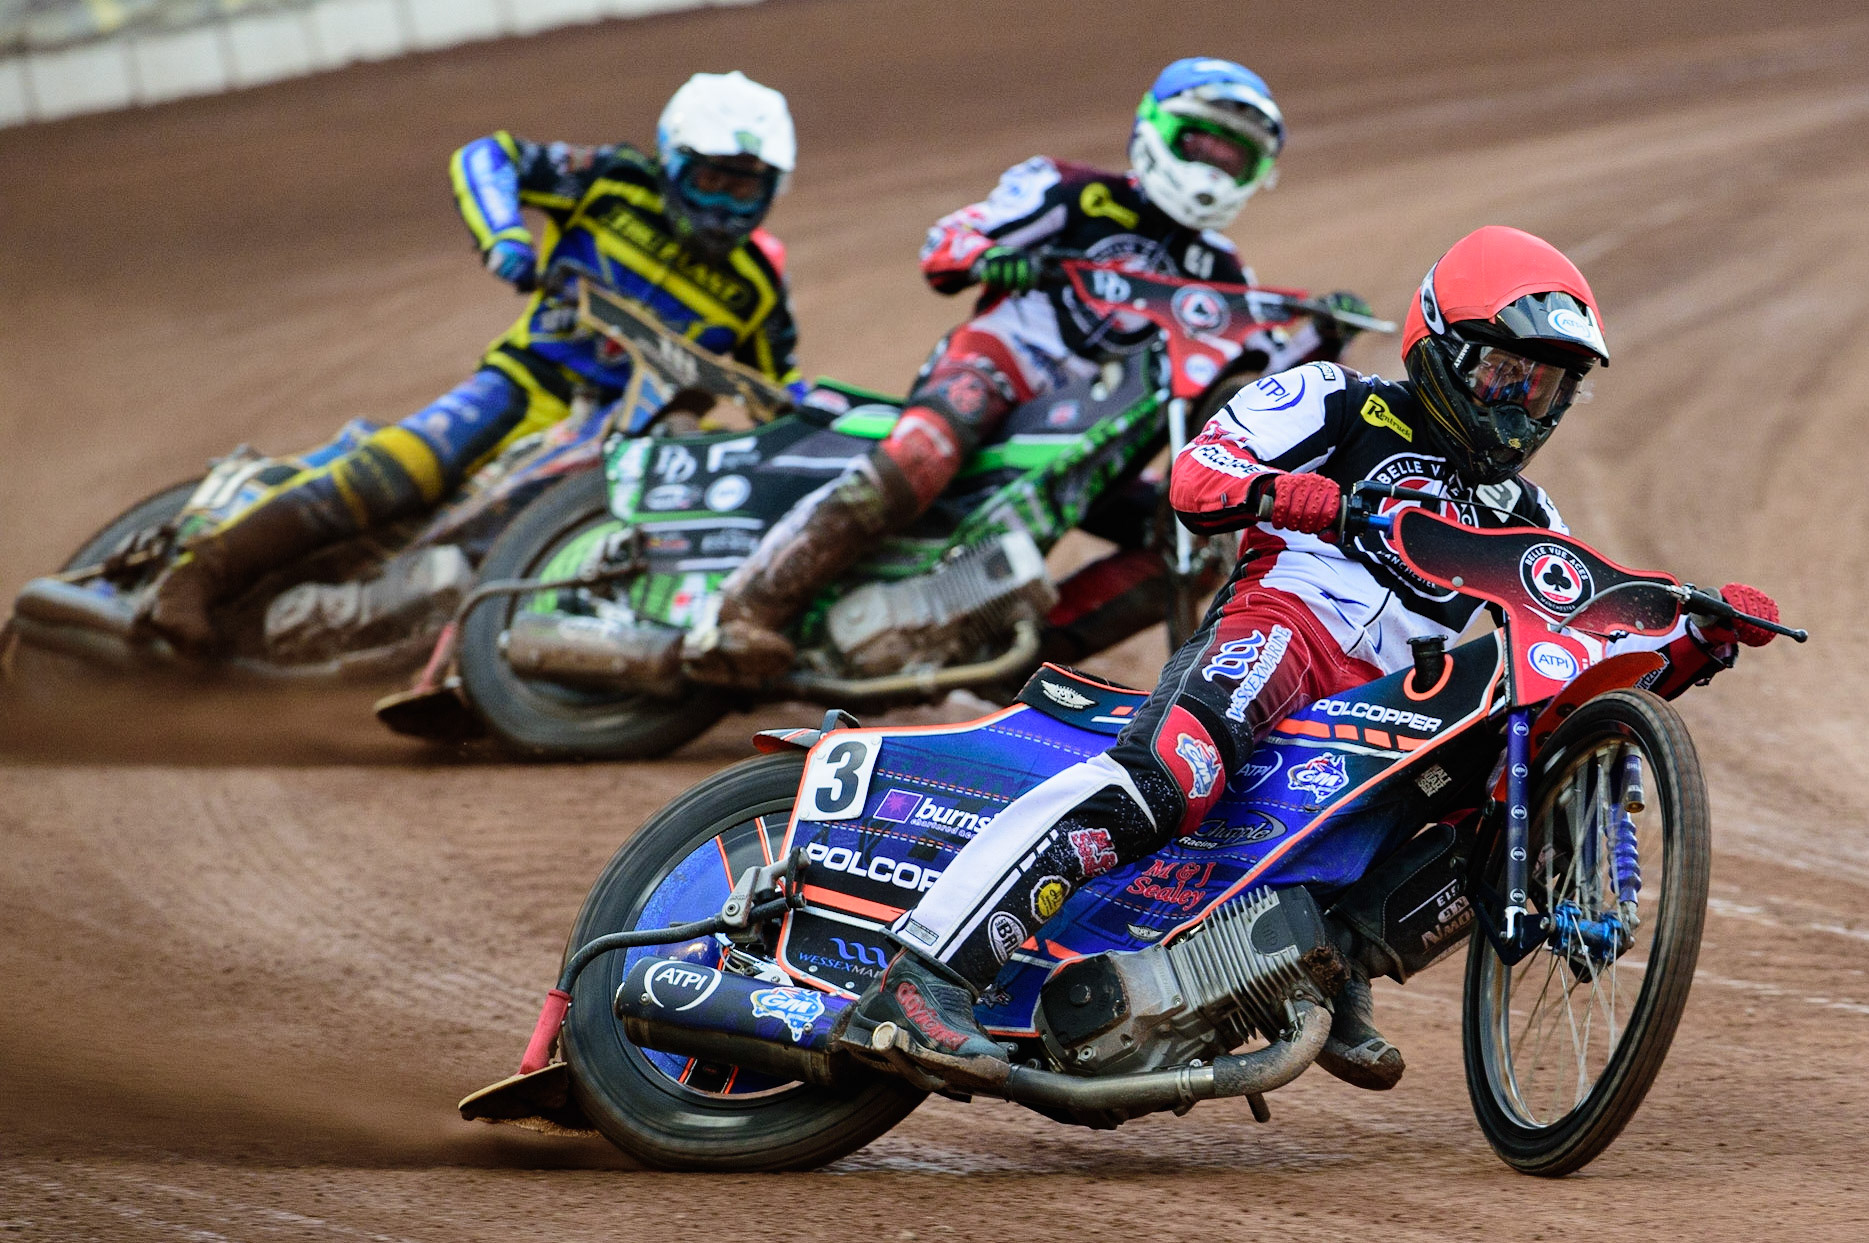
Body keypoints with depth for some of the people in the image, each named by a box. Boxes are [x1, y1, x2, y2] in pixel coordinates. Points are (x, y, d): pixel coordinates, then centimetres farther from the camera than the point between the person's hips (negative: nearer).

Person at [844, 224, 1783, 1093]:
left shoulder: (1522, 521, 28)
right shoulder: (1347, 408, 11)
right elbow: (1196, 476, -4)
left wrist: (1705, 635, 7)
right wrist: (1300, 495, -24)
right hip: (1278, 627, -7)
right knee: (1170, 775, -34)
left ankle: (1340, 975, -2)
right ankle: (925, 976, -44)